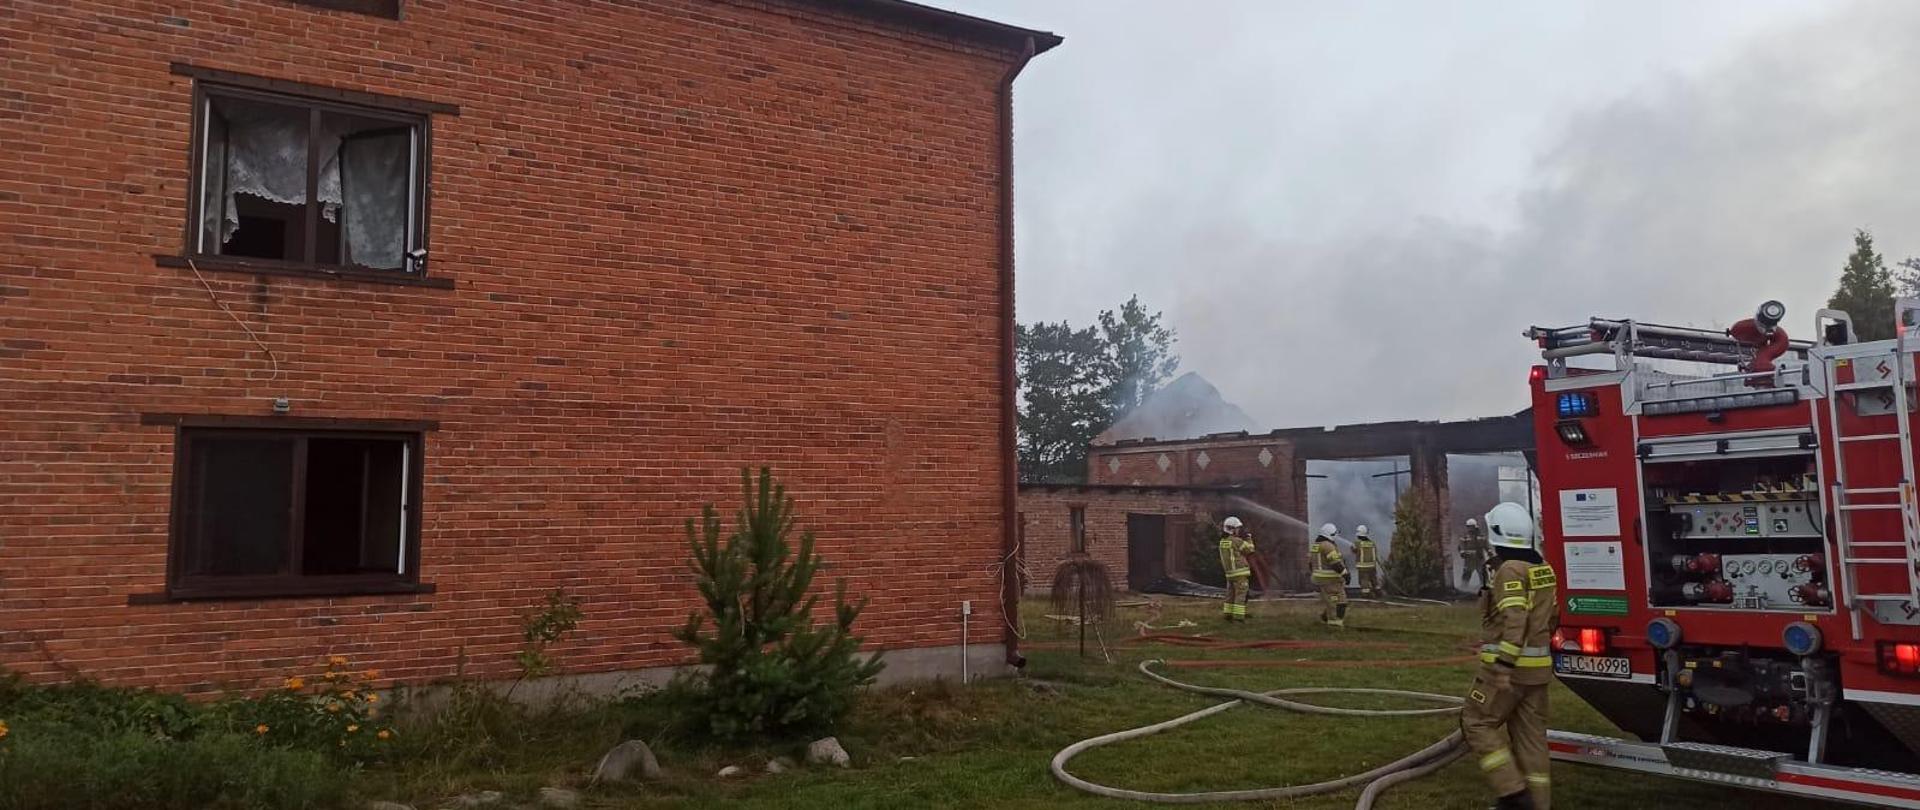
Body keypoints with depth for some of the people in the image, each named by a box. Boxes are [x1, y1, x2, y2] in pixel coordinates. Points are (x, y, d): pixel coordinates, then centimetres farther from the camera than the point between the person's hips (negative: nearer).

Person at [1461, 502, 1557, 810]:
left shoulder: (1511, 570, -17)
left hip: (1509, 666, -9)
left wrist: (1503, 667, -27)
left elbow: (1514, 621, -25)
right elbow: (1552, 617, 20)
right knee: (1531, 733, 11)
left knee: (1477, 722, 3)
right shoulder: (1543, 569, 11)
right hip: (1538, 667, 9)